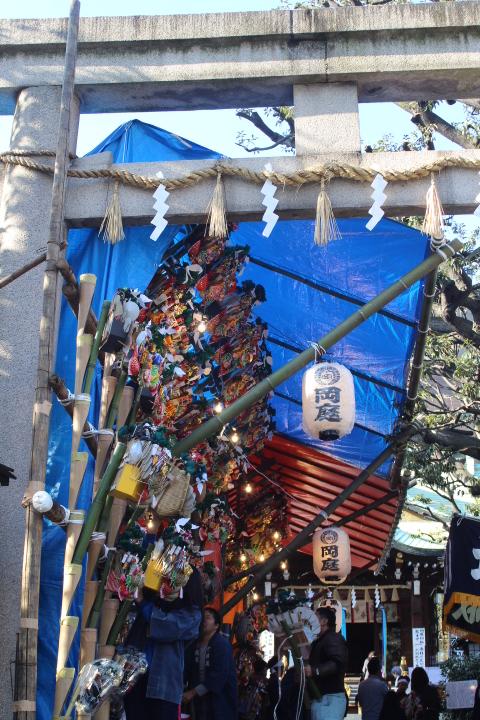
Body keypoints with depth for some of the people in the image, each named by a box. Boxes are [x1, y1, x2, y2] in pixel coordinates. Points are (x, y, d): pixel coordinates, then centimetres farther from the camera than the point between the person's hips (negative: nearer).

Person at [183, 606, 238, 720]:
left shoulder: (222, 644, -12)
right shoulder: (193, 646, 9)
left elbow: (219, 675, -20)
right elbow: (187, 671, 8)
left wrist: (193, 692, -22)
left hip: (221, 700, -6)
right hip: (200, 700, 6)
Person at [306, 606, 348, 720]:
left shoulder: (334, 638, -8)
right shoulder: (318, 642, 26)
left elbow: (338, 664, -25)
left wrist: (314, 670, -32)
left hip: (330, 698, -10)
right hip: (319, 698, 10)